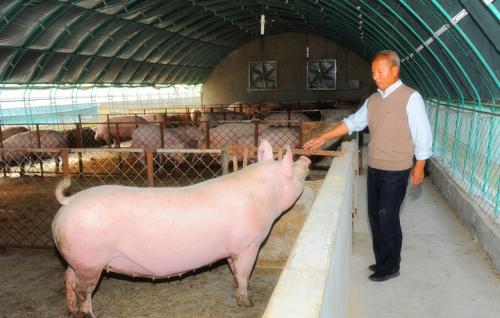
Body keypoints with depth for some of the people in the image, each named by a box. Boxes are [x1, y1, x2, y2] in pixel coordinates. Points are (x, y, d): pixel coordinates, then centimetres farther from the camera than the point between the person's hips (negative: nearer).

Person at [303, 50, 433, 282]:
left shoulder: (410, 97, -11)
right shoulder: (373, 100, 9)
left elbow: (422, 135, -10)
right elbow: (353, 122, 11)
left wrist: (419, 167, -9)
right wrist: (323, 138, 5)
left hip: (396, 170, -7)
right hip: (374, 168, 7)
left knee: (387, 217, -2)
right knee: (375, 215, 12)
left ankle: (390, 267, 15)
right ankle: (381, 260, 28)